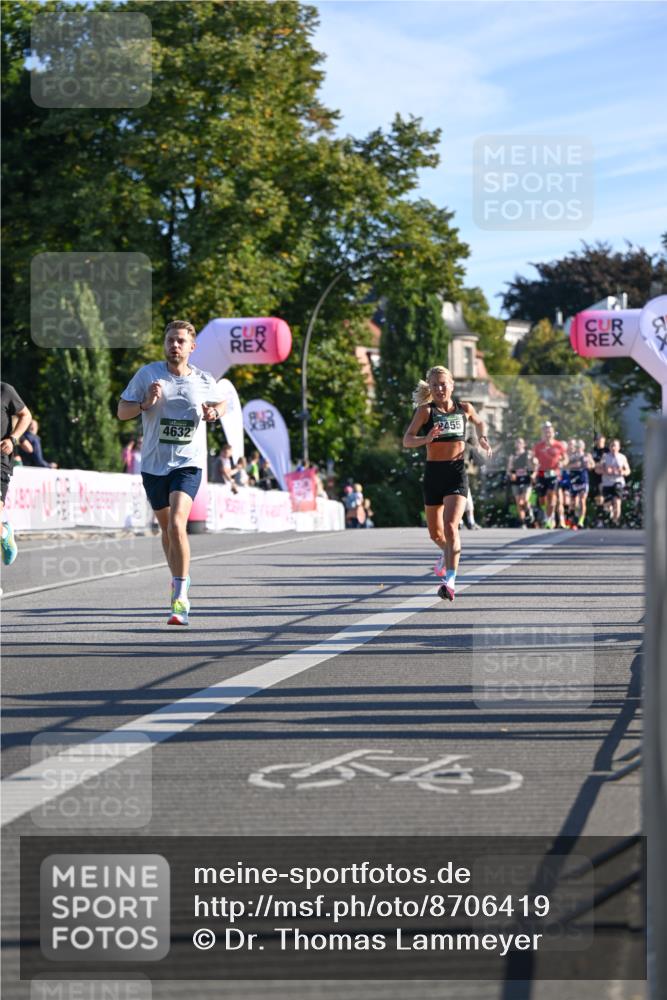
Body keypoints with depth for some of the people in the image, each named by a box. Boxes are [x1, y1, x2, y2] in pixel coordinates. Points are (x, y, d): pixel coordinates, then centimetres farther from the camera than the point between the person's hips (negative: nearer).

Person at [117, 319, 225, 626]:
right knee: (166, 527, 16)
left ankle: (181, 598, -17)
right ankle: (178, 580, 40)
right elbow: (122, 412, 1)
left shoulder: (204, 381, 1)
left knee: (177, 524, -21)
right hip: (153, 463, 2)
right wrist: (146, 403, -18)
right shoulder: (147, 374, -1)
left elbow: (222, 403, 21)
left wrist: (214, 413, -2)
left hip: (188, 464, -2)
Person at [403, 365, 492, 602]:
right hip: (433, 473, 1)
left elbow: (479, 423, 27)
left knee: (450, 526, -20)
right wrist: (426, 438, -30)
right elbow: (407, 440, -12)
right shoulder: (425, 410, -3)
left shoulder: (464, 408, 4)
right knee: (435, 533, 14)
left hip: (457, 473, -1)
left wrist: (482, 439, 8)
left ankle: (450, 581, -26)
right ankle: (447, 554, 50)